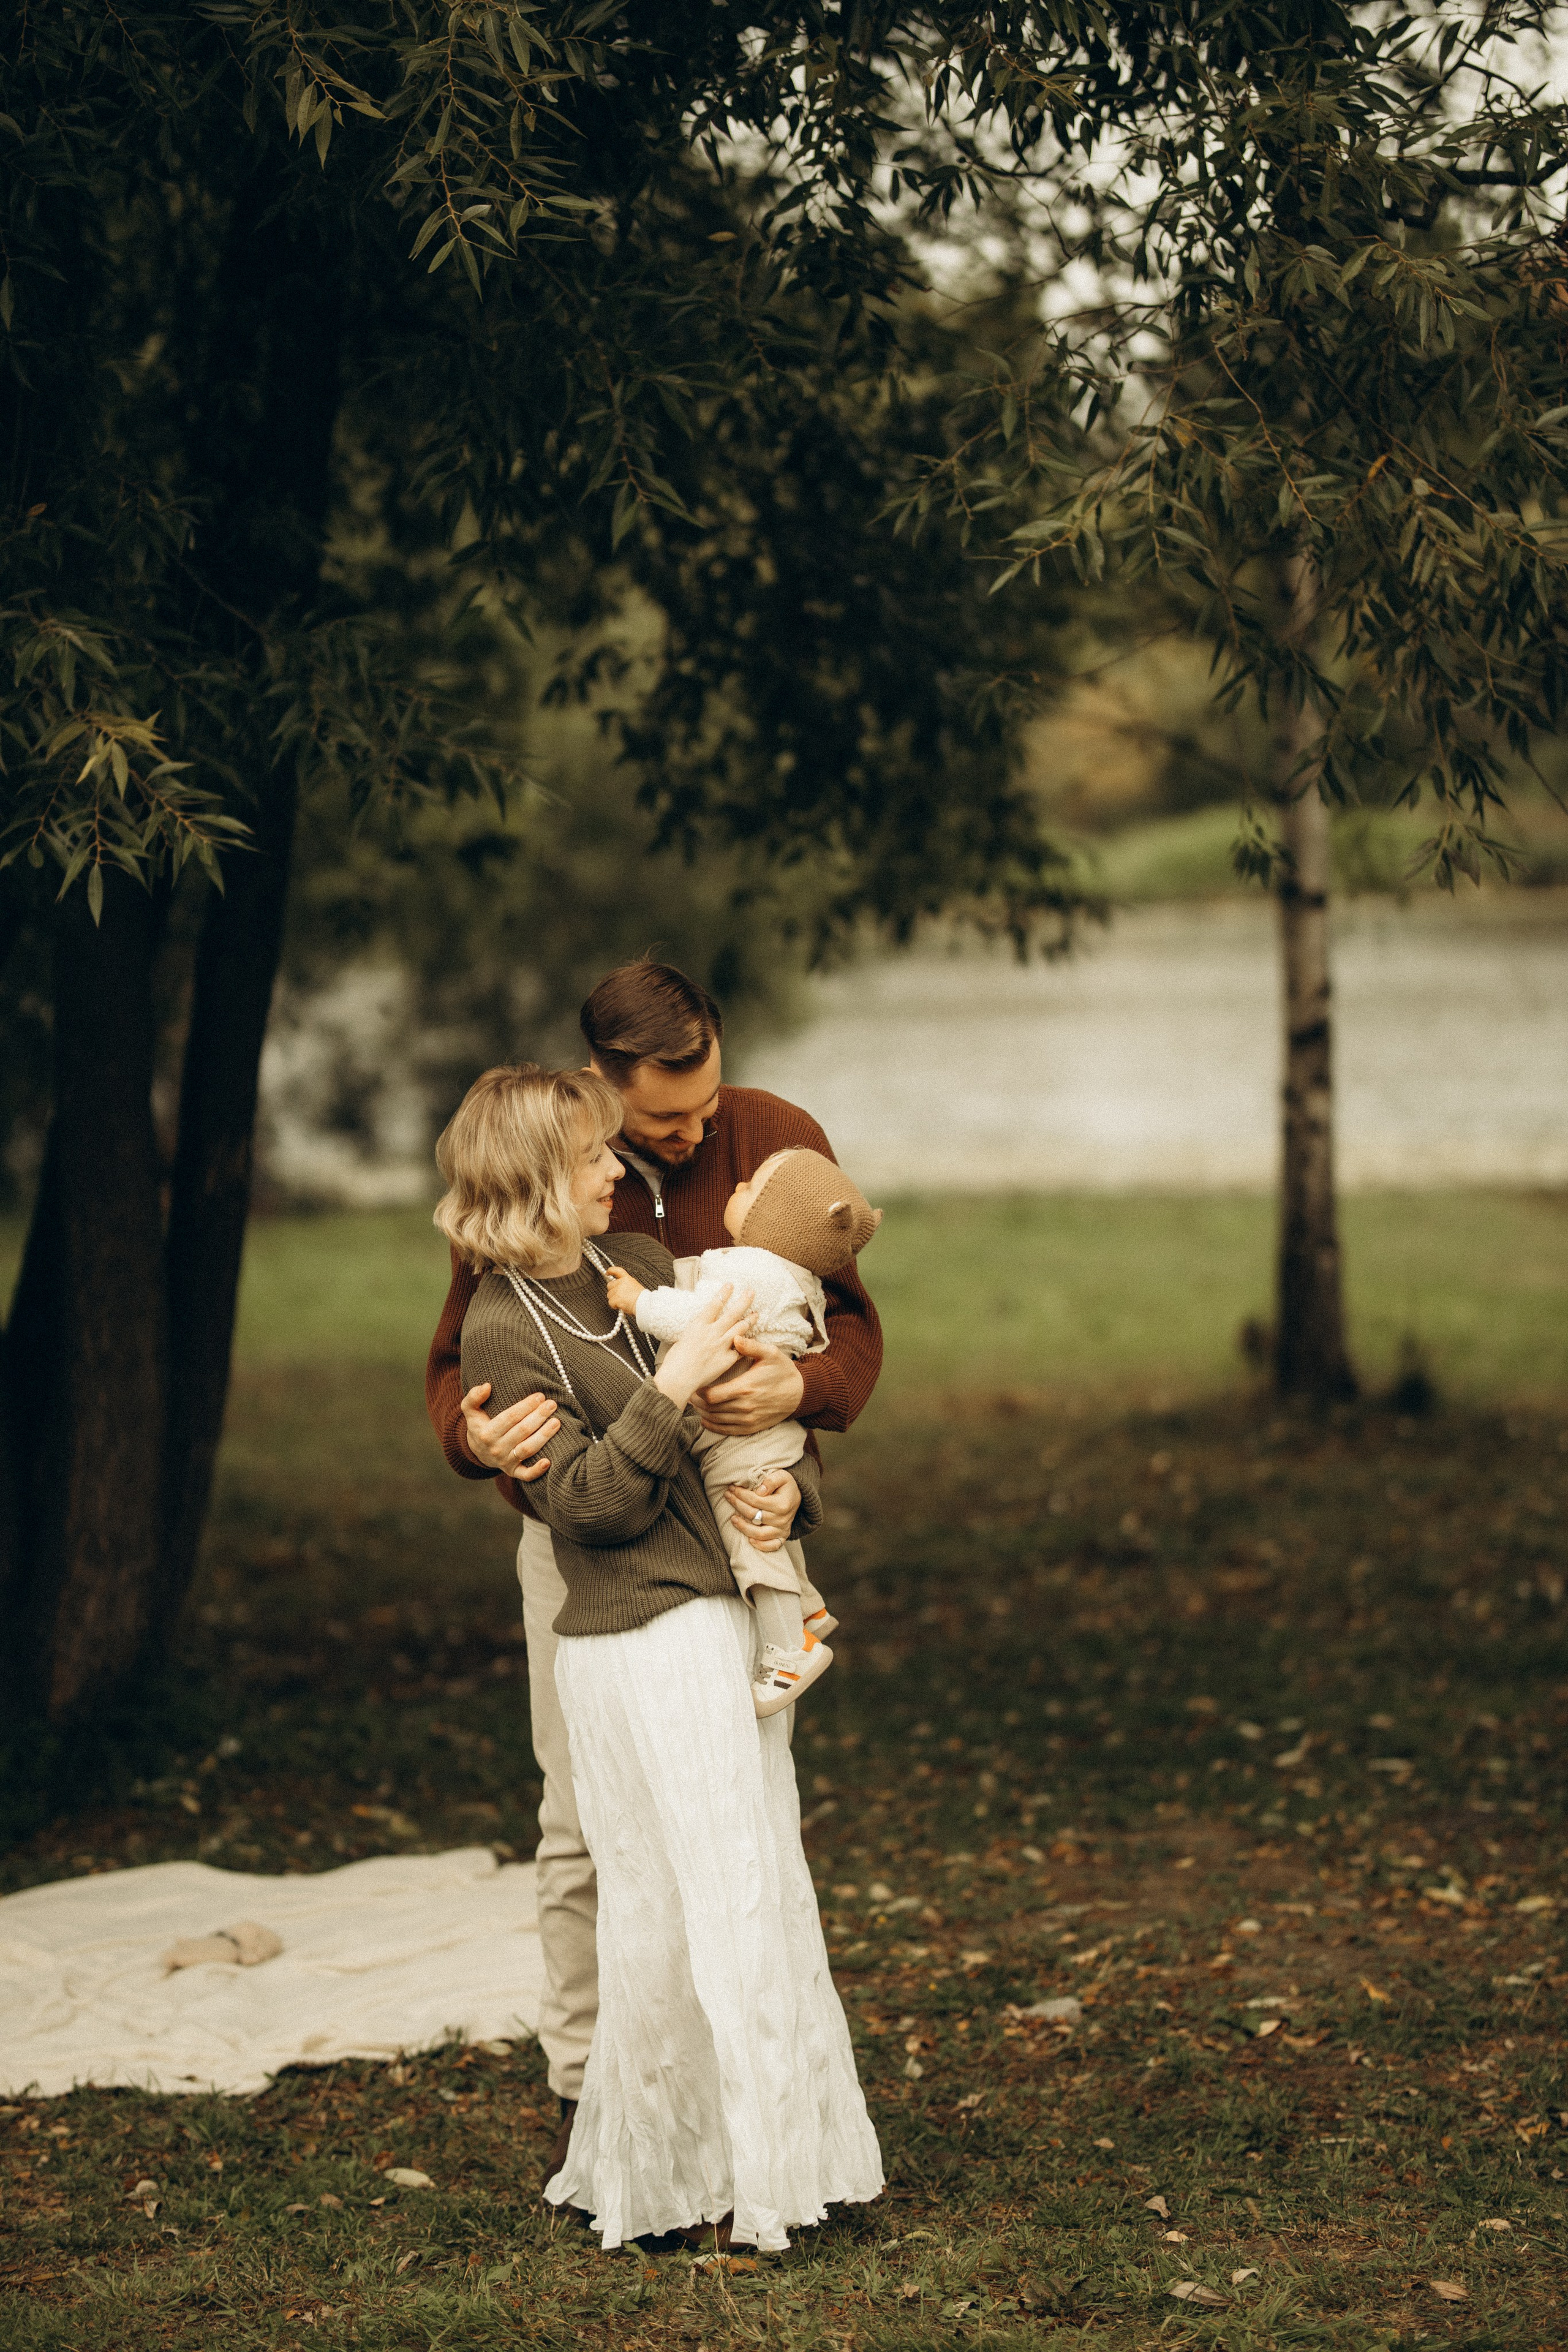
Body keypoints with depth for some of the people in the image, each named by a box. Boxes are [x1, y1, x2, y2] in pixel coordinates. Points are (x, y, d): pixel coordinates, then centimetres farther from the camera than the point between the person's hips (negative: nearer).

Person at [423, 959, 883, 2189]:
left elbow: (853, 1328, -5)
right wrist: (480, 1435, -32)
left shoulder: (778, 1141, -8)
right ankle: (587, 2084, 15)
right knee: (587, 1829, 1)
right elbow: (459, 1360, -7)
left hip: (736, 1523, 1)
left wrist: (798, 1385, -30)